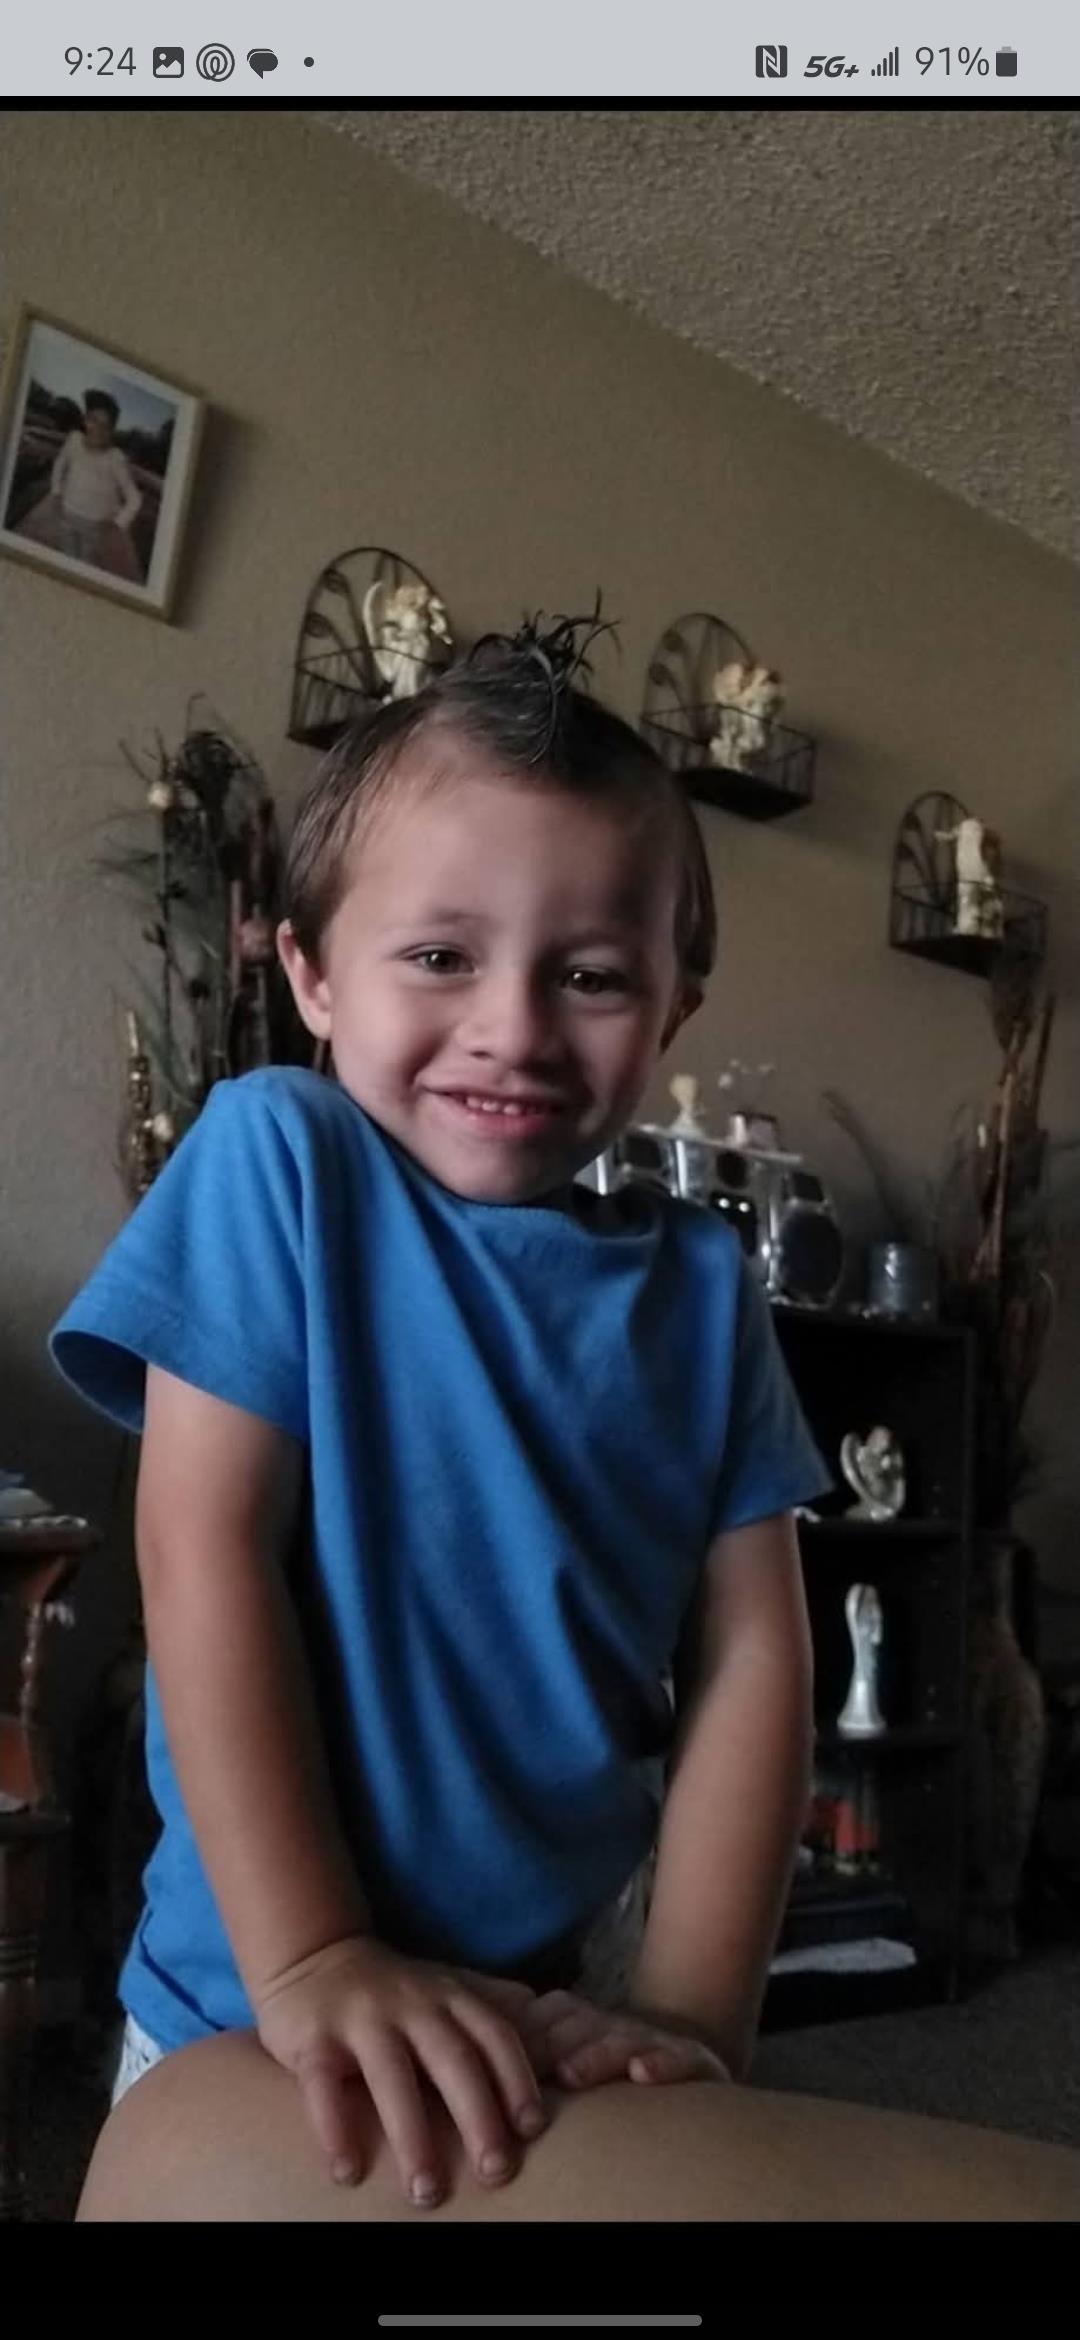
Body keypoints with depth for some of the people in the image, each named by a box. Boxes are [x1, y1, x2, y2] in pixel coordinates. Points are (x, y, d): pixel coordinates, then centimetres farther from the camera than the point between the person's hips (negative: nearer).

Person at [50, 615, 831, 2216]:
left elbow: (751, 1652, -5)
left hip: (584, 1989, 2)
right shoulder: (277, 1157, -13)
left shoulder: (698, 1282, -4)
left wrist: (689, 2010, -13)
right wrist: (309, 1958, -21)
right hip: (264, 2005, -2)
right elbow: (204, 1548, -17)